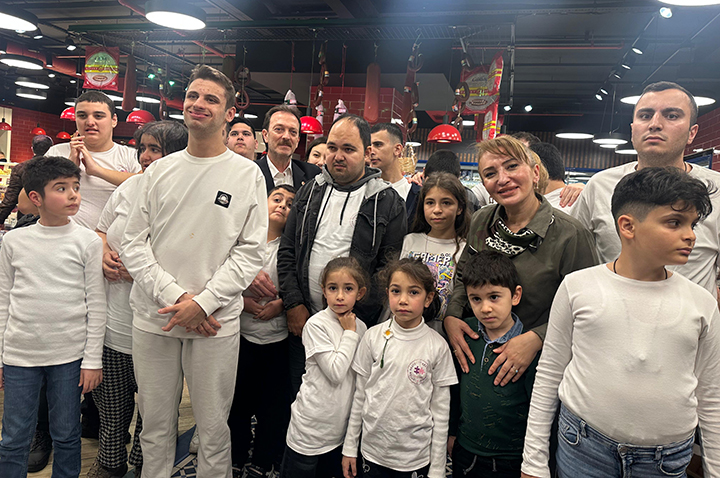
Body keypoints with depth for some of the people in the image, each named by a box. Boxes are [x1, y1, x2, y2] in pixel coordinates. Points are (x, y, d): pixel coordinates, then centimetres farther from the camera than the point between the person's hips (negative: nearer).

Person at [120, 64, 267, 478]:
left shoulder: (248, 174, 0)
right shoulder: (159, 171, 8)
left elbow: (250, 252, -4)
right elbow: (134, 243, 4)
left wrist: (203, 303, -13)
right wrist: (174, 296, -9)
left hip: (216, 323, -2)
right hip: (153, 319, 3)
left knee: (214, 427, 9)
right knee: (155, 425, 15)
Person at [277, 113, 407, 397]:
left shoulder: (388, 202, -3)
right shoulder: (309, 193, 9)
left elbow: (390, 266, -7)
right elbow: (287, 252, 10)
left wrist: (355, 316, -14)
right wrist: (294, 305, -1)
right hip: (303, 322, 4)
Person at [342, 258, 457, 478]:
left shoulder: (437, 346, -10)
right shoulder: (373, 337, -6)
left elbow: (440, 411, -4)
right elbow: (359, 396, 2)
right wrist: (349, 447, 5)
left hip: (416, 457, -1)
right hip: (373, 450, 1)